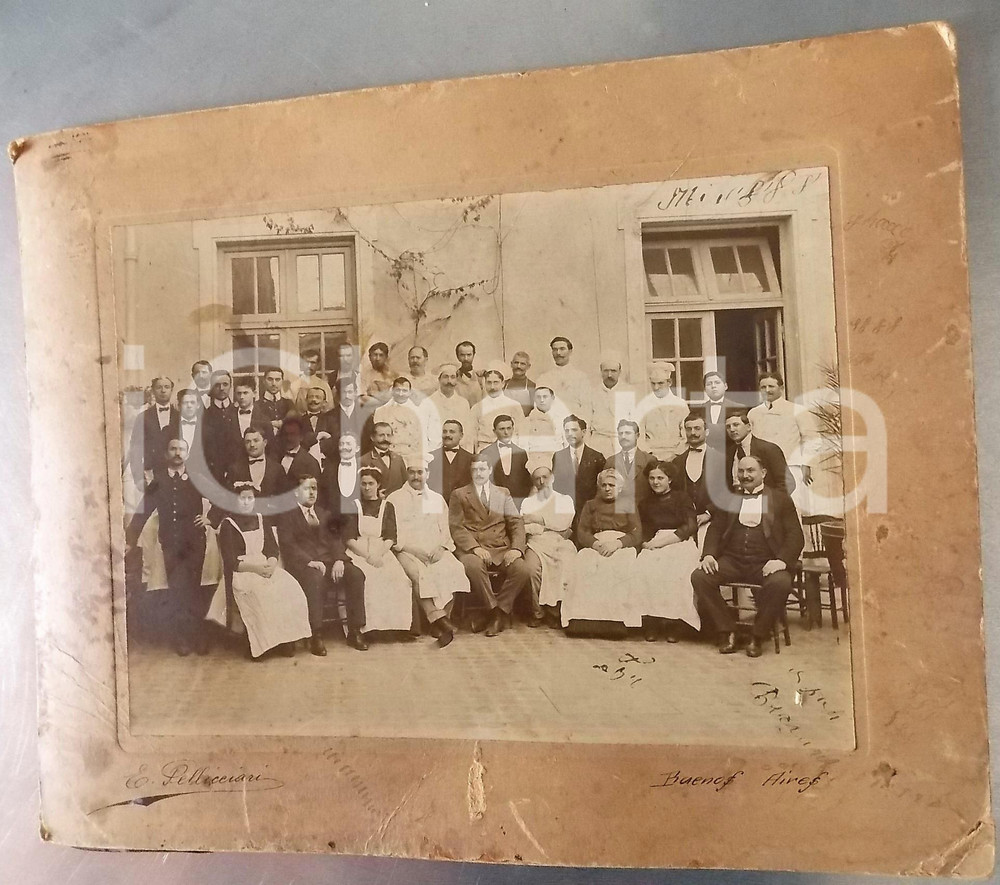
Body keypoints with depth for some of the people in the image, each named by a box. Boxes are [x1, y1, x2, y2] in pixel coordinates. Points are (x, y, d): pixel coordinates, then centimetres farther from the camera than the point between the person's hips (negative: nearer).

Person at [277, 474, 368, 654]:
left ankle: (355, 631, -18)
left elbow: (336, 539, 13)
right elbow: (287, 546, -4)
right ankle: (315, 636, -30)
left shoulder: (324, 515, 26)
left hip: (330, 563, 4)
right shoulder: (287, 517, 11)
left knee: (356, 574, -24)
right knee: (315, 579, -38)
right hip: (303, 565, -4)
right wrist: (310, 561, -20)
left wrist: (339, 560, -9)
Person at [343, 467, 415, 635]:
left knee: (397, 579, -28)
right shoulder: (353, 506, 12)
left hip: (382, 553, 2)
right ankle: (368, 626, -26)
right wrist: (368, 556, -14)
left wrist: (378, 555, -13)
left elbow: (390, 538, 7)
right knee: (366, 579, -33)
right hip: (358, 552, -1)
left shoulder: (387, 507, 17)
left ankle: (393, 623, -18)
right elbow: (349, 539, 1)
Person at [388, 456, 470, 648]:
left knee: (453, 569, -27)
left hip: (436, 551, 3)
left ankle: (441, 620, -21)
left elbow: (445, 531, 16)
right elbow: (393, 533, 0)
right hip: (407, 552, -3)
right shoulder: (395, 499, 9)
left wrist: (440, 548, -5)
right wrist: (413, 549, -13)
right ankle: (439, 619, -33)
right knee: (419, 573, -34)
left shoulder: (437, 499, 21)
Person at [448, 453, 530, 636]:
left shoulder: (503, 493, 19)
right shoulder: (459, 495, 12)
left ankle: (500, 610, -10)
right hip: (472, 549, -2)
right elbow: (457, 527, 0)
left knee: (521, 569, -27)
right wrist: (475, 547, -18)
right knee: (474, 566, -37)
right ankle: (494, 608, -17)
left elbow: (516, 523, 10)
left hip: (501, 549, 2)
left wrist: (516, 548, -10)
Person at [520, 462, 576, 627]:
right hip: (536, 543, 0)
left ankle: (555, 611, -12)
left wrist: (536, 518, 2)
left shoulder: (565, 499, 19)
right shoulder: (527, 502, 22)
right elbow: (524, 528, 6)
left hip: (561, 543, 0)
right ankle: (537, 612, -15)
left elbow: (564, 523, -1)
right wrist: (550, 526, -5)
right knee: (532, 566, -32)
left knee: (566, 567, -32)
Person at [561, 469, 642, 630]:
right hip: (595, 546, 1)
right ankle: (585, 617, -35)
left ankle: (619, 617, -33)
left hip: (622, 547, -1)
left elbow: (637, 535, 7)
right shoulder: (590, 505, 28)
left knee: (622, 567, -39)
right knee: (583, 564, -36)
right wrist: (596, 544, -12)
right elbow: (582, 533, 12)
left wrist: (617, 543, -14)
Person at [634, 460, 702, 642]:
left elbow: (690, 527, -2)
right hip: (654, 546, 3)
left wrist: (663, 540, -12)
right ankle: (651, 622, -22)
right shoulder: (645, 503, 23)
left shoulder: (682, 498, 10)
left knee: (672, 572, -35)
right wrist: (646, 543, -8)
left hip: (681, 543, -3)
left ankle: (670, 622, -19)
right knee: (643, 569, -31)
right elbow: (643, 531, 17)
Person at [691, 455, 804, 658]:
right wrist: (709, 554, -5)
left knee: (780, 583, -34)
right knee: (699, 577, -23)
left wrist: (782, 560, -16)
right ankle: (727, 632, -6)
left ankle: (757, 636, -11)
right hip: (731, 561, 3)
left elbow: (795, 535, 3)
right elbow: (715, 529, 14)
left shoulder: (780, 499, 11)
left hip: (765, 563, -2)